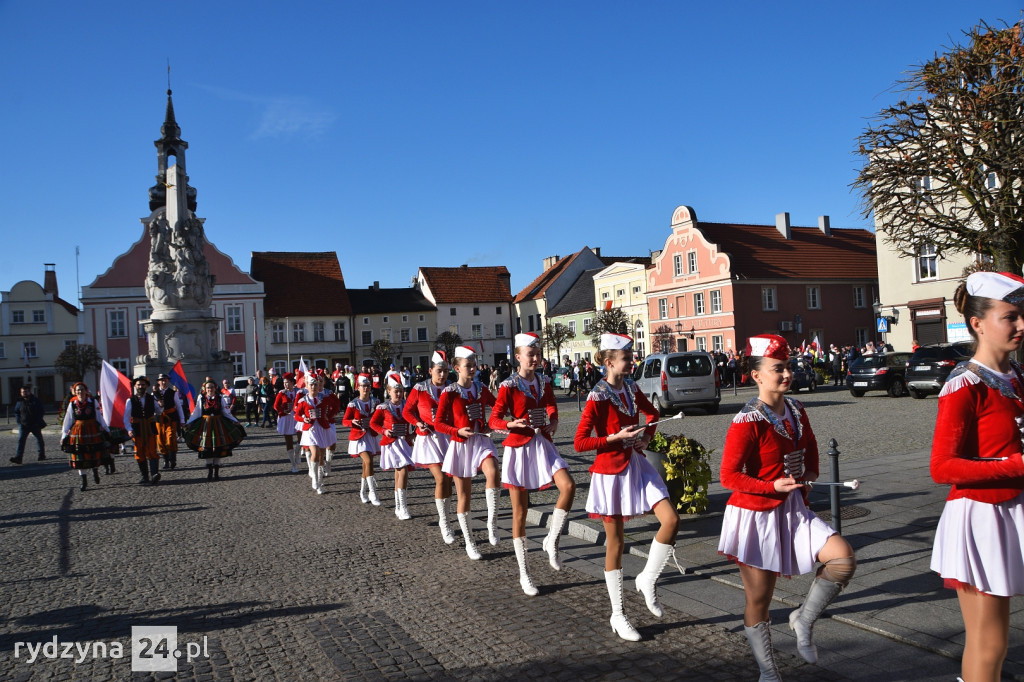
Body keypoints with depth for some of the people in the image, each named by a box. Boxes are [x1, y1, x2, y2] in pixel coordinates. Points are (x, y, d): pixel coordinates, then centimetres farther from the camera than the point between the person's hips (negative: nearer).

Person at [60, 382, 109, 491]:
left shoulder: (93, 402, -1)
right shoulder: (72, 404, 1)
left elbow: (99, 417, 5)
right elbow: (67, 421, 6)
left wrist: (106, 431, 6)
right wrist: (64, 436, 5)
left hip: (93, 431, -1)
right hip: (78, 432, 1)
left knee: (95, 455, 3)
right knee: (79, 457, 1)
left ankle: (95, 472, 33)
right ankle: (84, 480, 10)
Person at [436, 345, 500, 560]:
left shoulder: (481, 389, 5)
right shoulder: (449, 393, -6)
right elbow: (438, 423, -7)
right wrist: (458, 431, -22)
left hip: (481, 440, 2)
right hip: (460, 445, -2)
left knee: (493, 472, -30)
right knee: (464, 495, 5)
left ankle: (491, 523, -16)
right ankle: (469, 543, 21)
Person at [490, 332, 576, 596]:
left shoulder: (544, 382, 6)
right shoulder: (509, 386, -8)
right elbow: (494, 419, -11)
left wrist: (553, 421, -6)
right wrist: (511, 423, -31)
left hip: (543, 444, 4)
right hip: (519, 448, -4)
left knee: (568, 486, -21)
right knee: (520, 511, 2)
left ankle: (551, 541, 0)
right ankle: (524, 574, 13)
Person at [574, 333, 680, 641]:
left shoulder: (631, 389, 3)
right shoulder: (597, 398, -16)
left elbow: (652, 413, 22)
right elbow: (579, 443, -17)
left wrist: (646, 435, 4)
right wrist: (616, 437, -21)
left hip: (636, 464, 6)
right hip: (611, 471, -6)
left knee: (671, 519, -8)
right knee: (615, 542, 4)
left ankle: (647, 581, 15)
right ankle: (617, 615, 19)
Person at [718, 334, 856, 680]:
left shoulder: (796, 410, 4)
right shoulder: (747, 421, -19)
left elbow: (809, 447, 24)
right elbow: (729, 476, -19)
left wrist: (809, 474, 9)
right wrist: (774, 486, -25)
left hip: (793, 510, 6)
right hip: (756, 515, -6)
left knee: (844, 557, -12)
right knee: (758, 600, 5)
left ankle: (804, 620, 10)